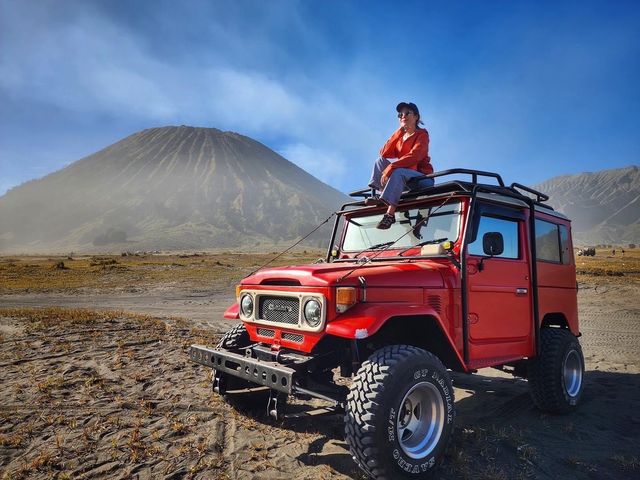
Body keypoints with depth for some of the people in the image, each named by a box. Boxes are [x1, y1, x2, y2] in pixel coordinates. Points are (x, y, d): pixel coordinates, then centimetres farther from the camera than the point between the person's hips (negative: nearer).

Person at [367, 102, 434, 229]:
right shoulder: (399, 135, 16)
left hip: (422, 177, -6)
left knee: (398, 172, -34)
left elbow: (415, 156, -21)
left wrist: (390, 167, -29)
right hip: (404, 180, 6)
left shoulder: (422, 133, -3)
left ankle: (390, 213, -46)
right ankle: (381, 194, -19)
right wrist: (398, 133, -2)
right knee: (380, 161, -2)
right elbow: (384, 153, 2)